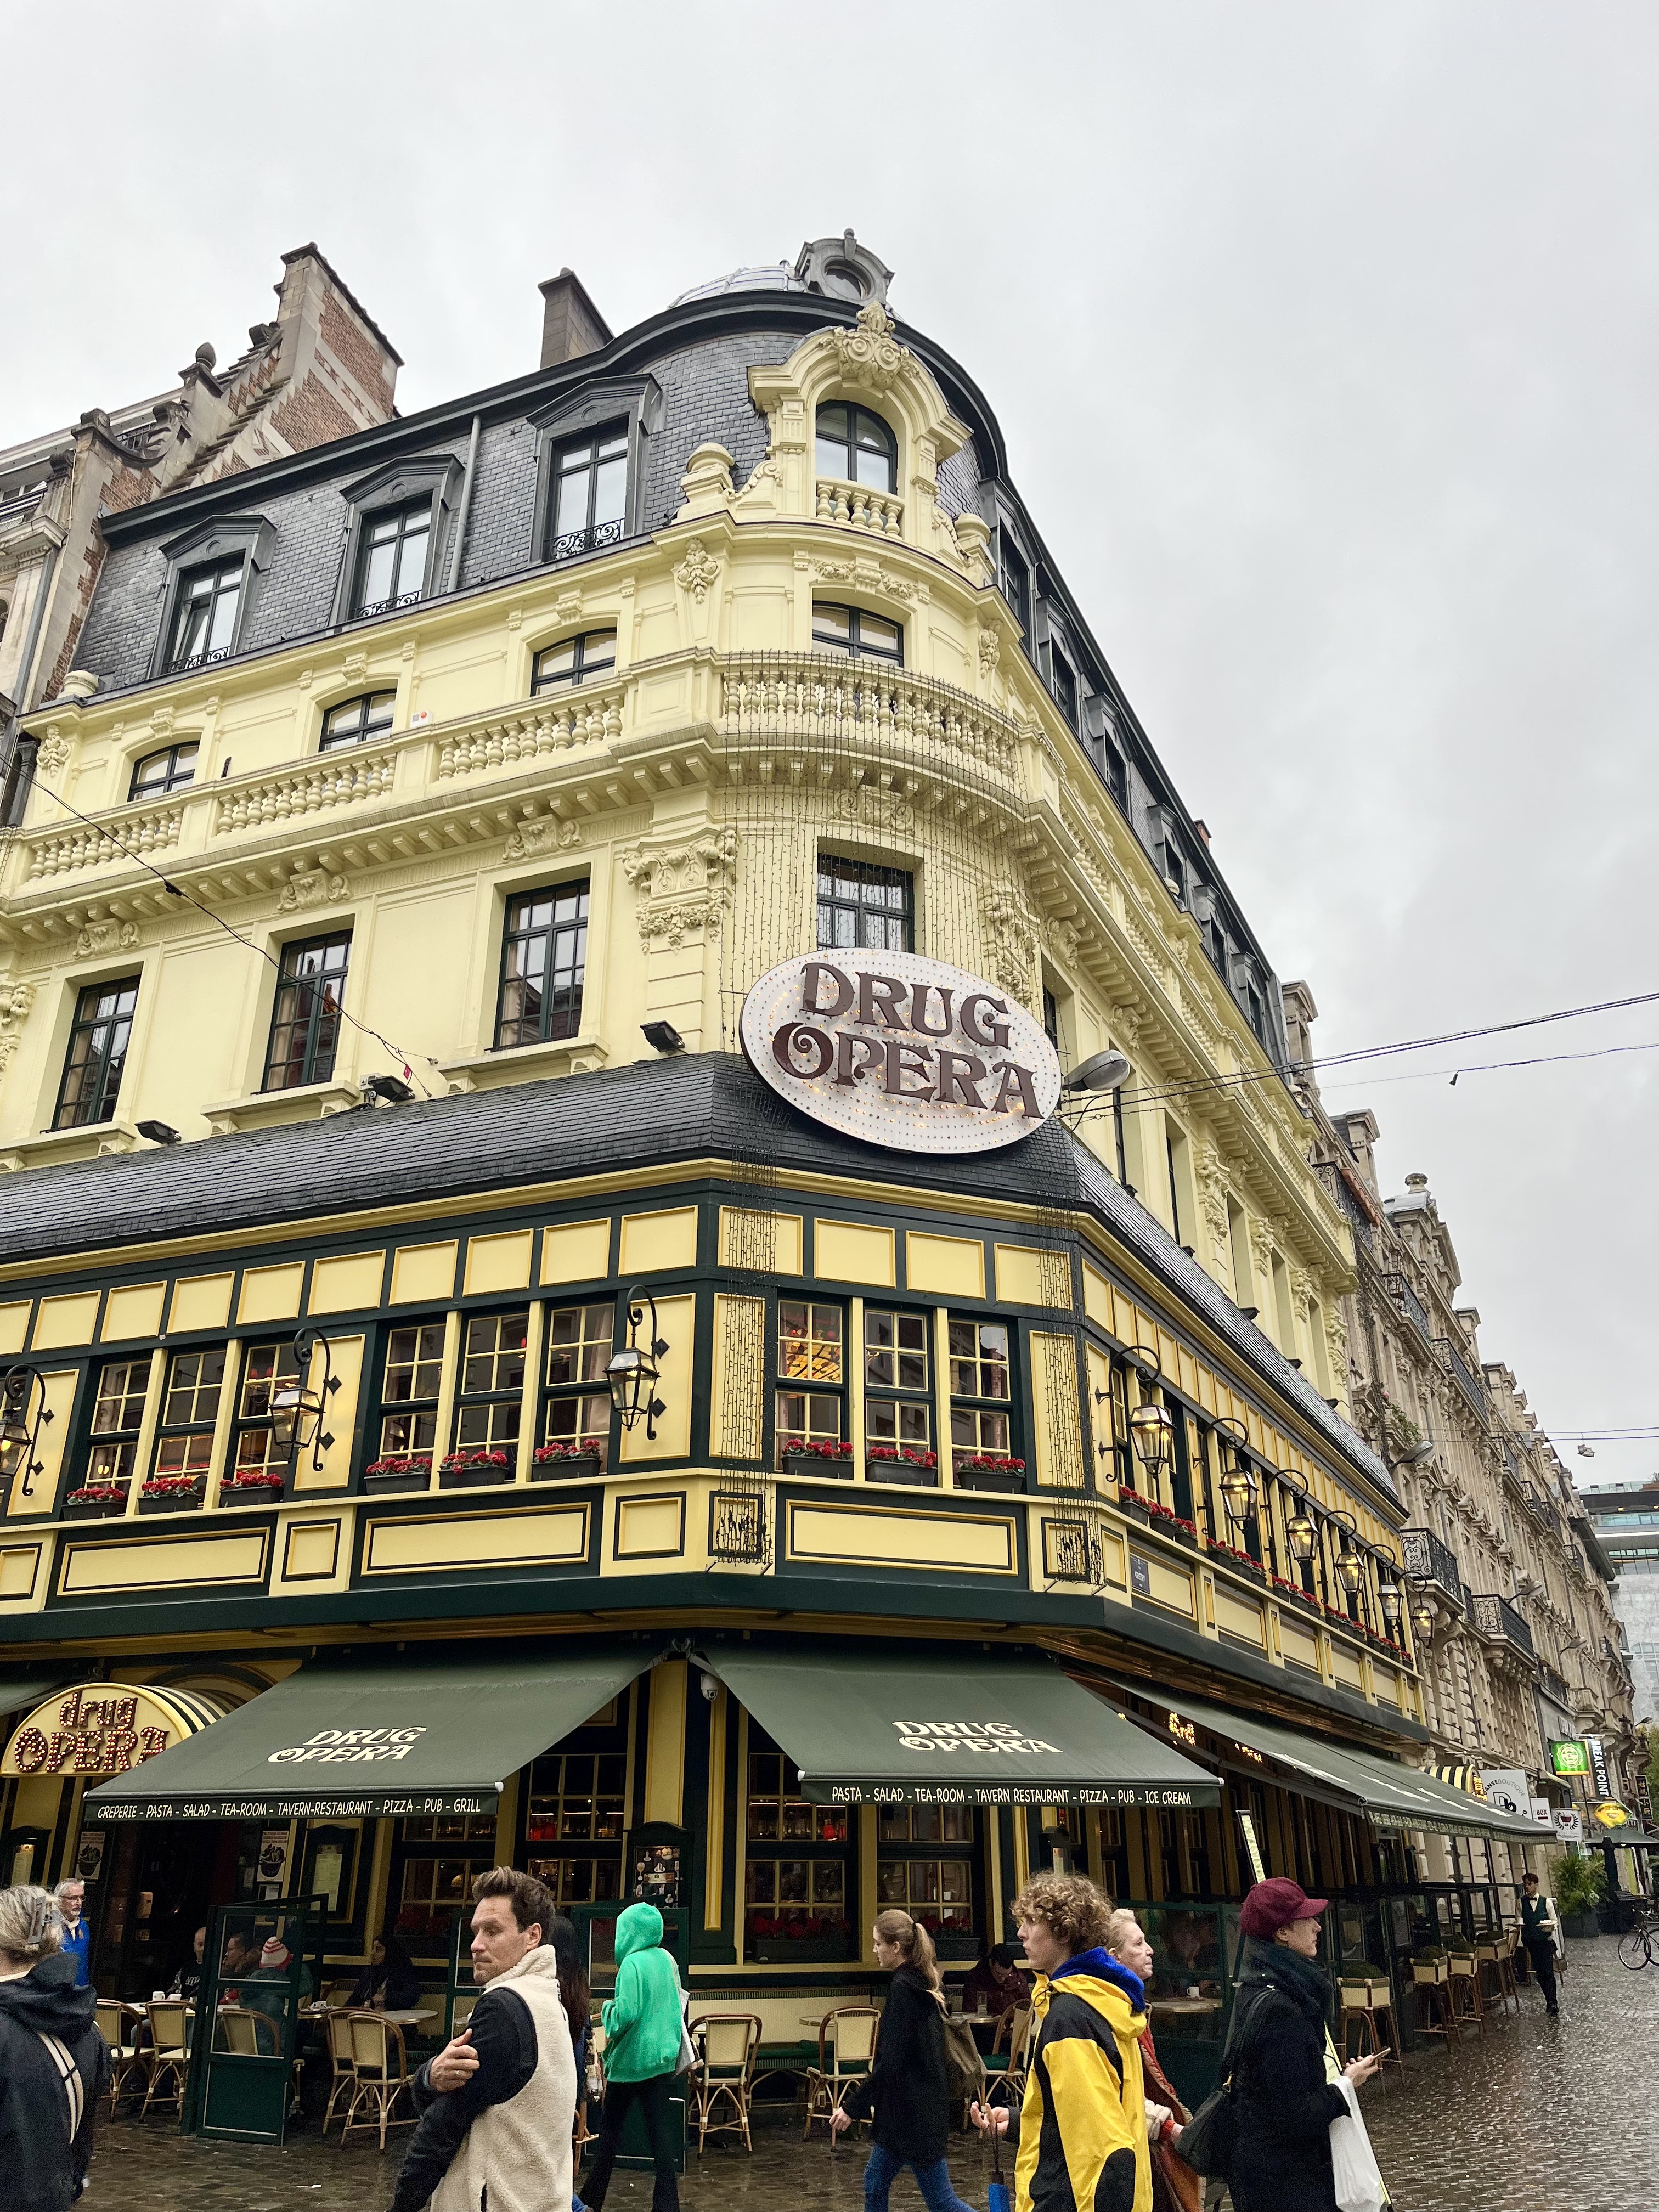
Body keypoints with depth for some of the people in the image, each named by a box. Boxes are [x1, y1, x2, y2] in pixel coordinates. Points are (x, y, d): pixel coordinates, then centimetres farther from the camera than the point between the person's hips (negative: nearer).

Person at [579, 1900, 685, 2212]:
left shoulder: (632, 1964, -18)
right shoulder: (668, 1960, 4)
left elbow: (626, 2014, -23)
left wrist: (609, 2008, -5)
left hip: (633, 2059, -6)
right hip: (664, 2057, 6)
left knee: (610, 2127, 10)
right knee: (660, 2128, 8)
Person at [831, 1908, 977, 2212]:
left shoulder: (902, 1988, -19)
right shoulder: (926, 1984, 9)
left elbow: (890, 2063, -22)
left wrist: (852, 2107, -15)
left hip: (912, 2112, -10)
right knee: (874, 2184, 18)